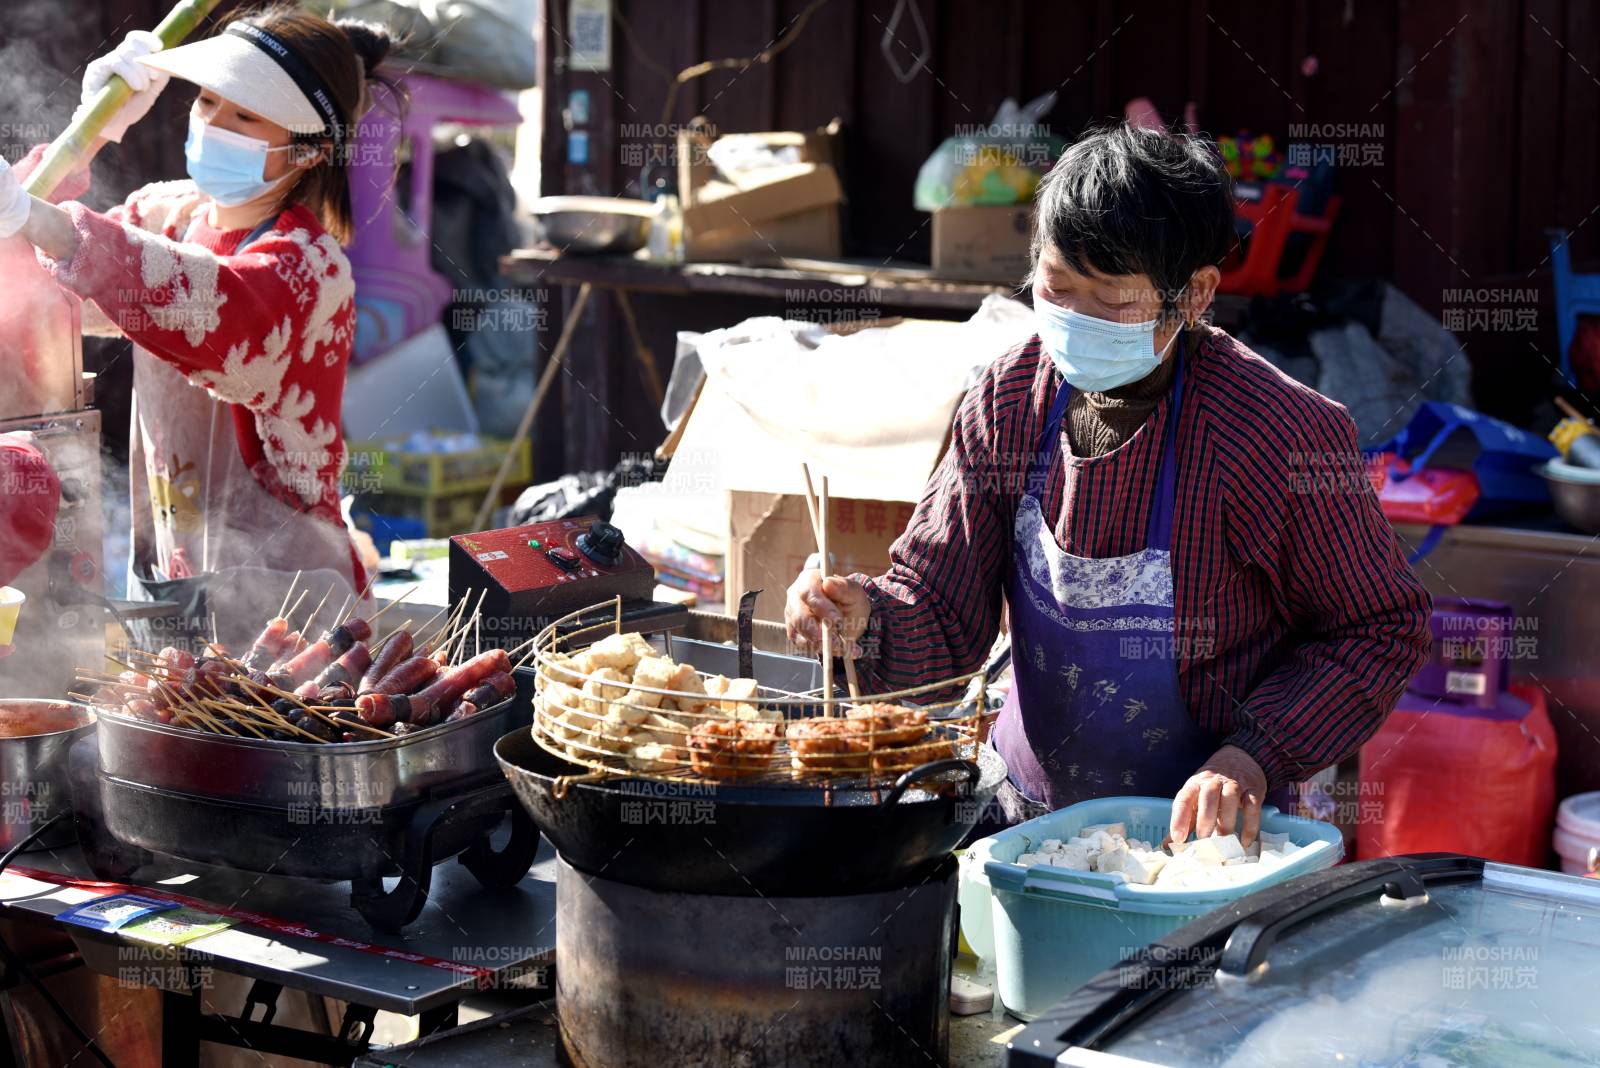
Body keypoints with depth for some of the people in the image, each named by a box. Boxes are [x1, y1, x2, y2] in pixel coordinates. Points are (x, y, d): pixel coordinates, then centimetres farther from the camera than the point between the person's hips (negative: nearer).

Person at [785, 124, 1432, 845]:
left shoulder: (1281, 434, -16)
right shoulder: (1006, 404, -2)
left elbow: (1384, 628, -5)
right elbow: (945, 613, 3)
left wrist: (1255, 756, -17)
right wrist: (867, 623, -19)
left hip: (1202, 832, -5)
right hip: (1026, 812, 5)